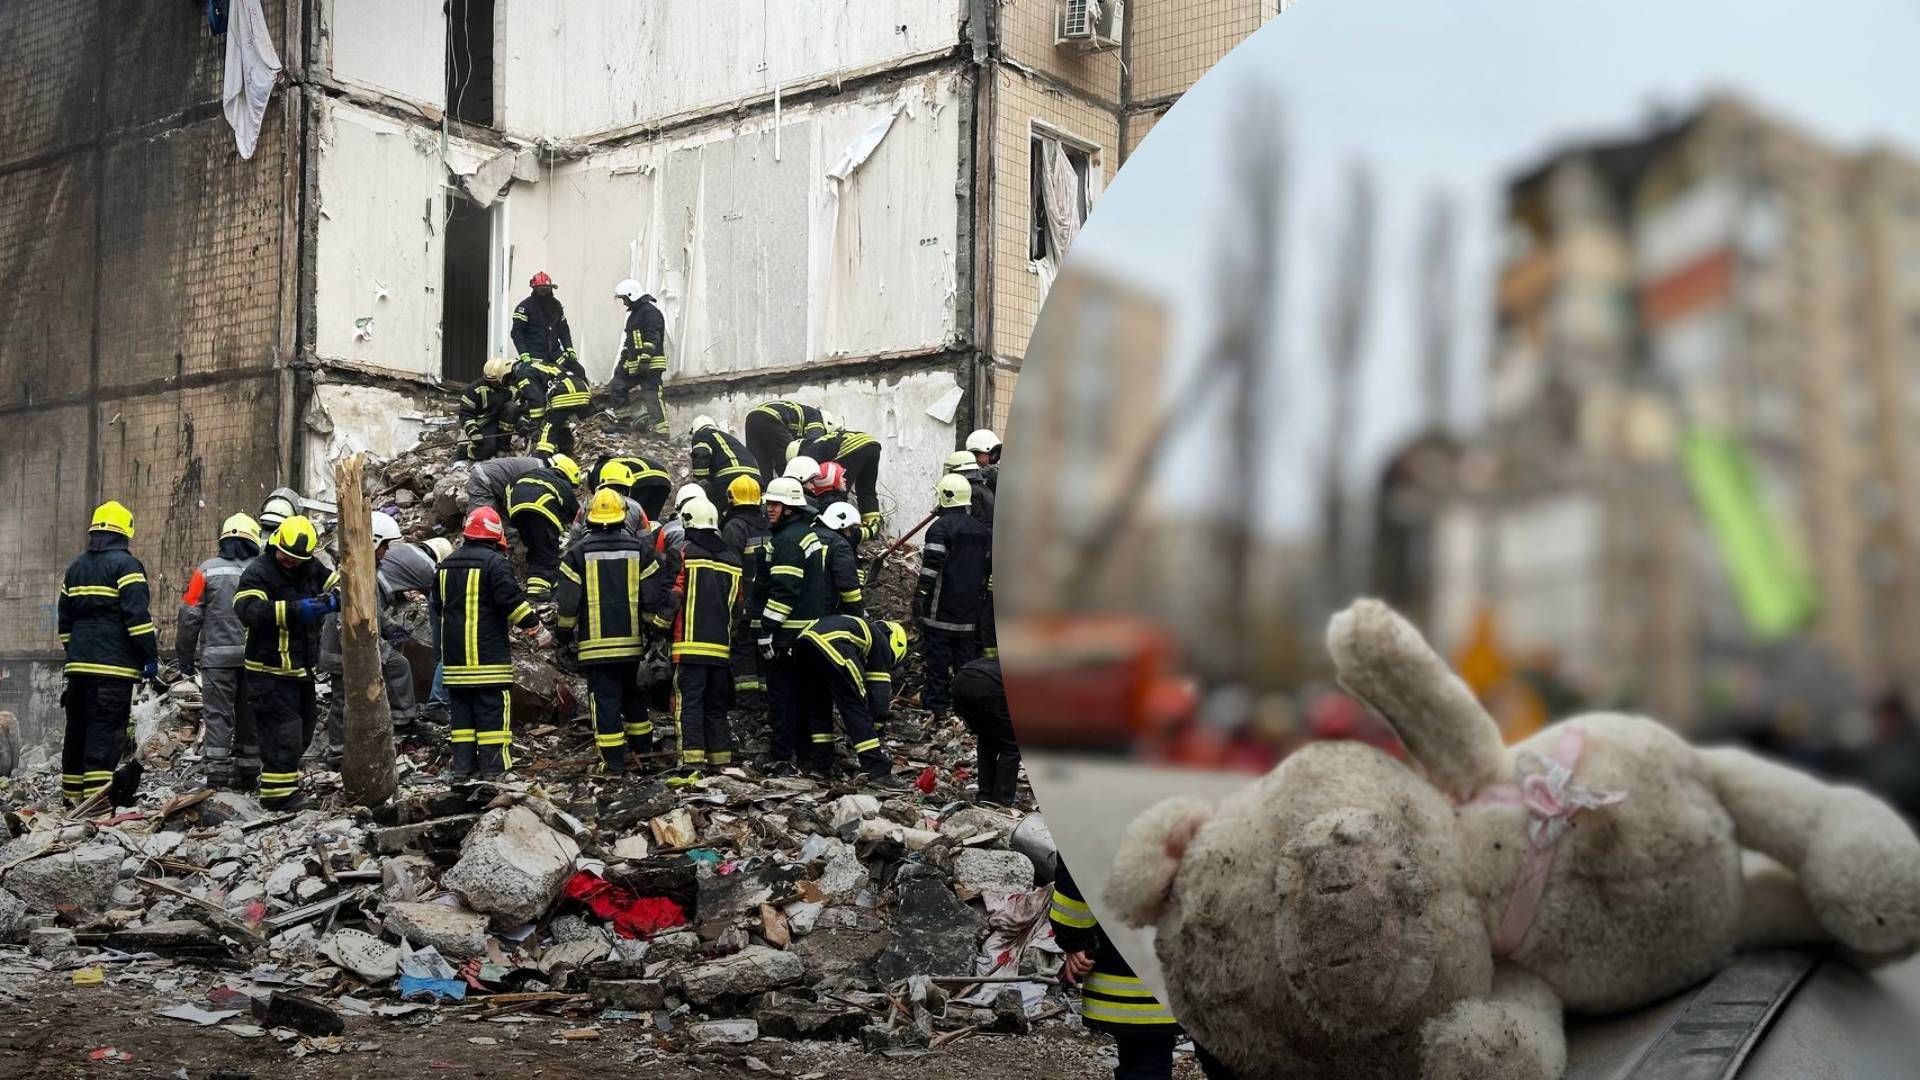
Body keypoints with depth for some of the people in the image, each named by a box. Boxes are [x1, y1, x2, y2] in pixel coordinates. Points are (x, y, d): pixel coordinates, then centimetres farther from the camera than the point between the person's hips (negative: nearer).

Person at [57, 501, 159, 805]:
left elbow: (65, 617, 22)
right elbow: (138, 614, -16)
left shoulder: (75, 567, 17)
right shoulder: (125, 564, -7)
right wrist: (150, 656, -13)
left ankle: (72, 791, 21)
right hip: (114, 665, -7)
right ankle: (97, 792, -16)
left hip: (78, 663, 7)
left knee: (77, 726, 14)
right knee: (106, 728, -9)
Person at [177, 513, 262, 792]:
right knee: (249, 716, 11)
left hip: (217, 656, -2)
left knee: (218, 715, 1)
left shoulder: (207, 570, -1)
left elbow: (189, 615, -1)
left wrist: (185, 657, 7)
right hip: (255, 658, 2)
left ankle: (217, 773, -4)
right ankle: (247, 773, 16)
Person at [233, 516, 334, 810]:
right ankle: (277, 793, -3)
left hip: (302, 669, 8)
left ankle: (287, 779, 37)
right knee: (283, 733, -10)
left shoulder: (312, 569, 5)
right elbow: (247, 609, -31)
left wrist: (332, 601, -25)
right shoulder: (258, 572, -16)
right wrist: (293, 610, -43)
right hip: (271, 672, -8)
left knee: (302, 731, 20)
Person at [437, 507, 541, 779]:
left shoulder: (447, 565, 12)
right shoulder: (495, 562, -12)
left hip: (455, 652, 6)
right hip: (489, 652, -6)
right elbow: (511, 598, -18)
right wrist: (531, 621, -3)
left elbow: (439, 603, 24)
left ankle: (462, 764, 10)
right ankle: (494, 764, -4)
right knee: (492, 707, -3)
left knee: (462, 706, 11)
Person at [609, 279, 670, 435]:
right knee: (617, 386, 12)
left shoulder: (650, 311, -11)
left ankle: (661, 428, -15)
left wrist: (645, 359, -25)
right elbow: (627, 339, 29)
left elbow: (652, 339, -20)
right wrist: (623, 361, 26)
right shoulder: (634, 313, 22)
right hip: (634, 364, 11)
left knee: (652, 395, -14)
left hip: (650, 364, -11)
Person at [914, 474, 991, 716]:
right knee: (966, 651, 12)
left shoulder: (942, 526, -11)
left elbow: (931, 566, -18)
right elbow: (990, 565, 18)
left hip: (942, 606, -6)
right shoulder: (981, 530, 12)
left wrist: (920, 594, -15)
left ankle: (936, 699, 0)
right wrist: (980, 594, 25)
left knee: (937, 651, -1)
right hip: (970, 605, 6)